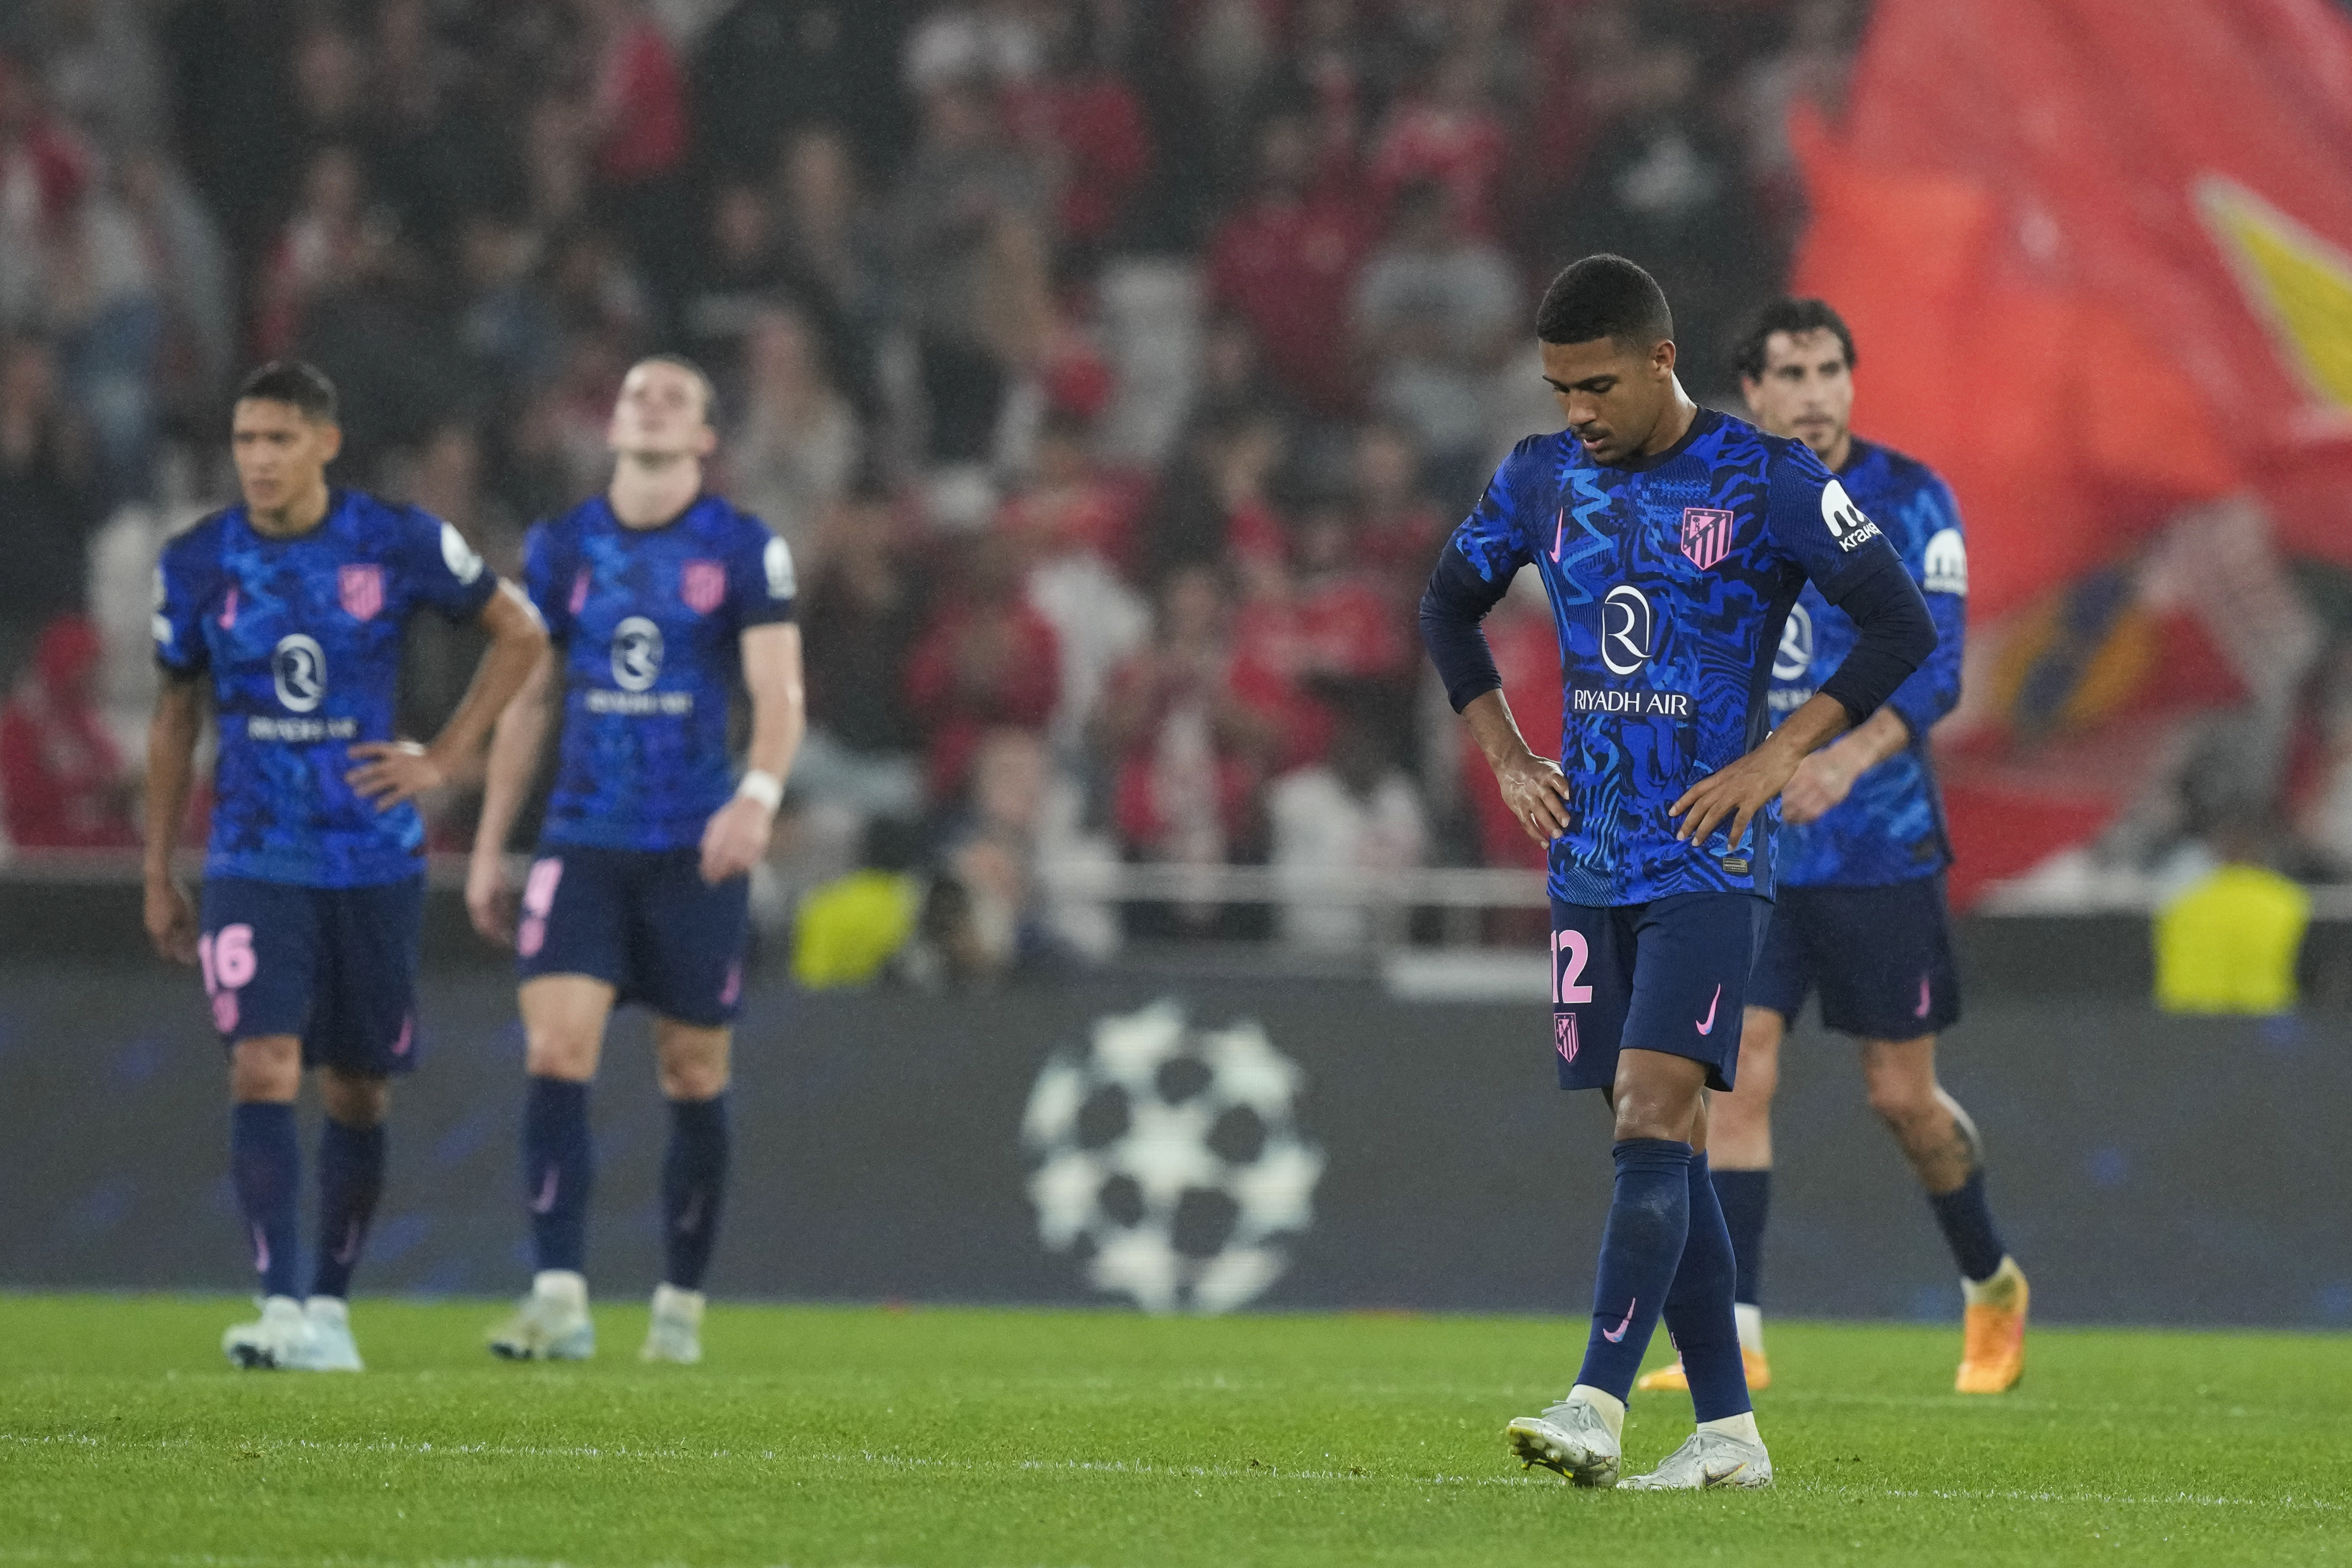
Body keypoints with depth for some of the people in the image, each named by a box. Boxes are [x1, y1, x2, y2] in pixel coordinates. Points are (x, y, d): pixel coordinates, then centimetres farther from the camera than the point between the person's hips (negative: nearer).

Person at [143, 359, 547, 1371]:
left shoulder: (400, 545, -5)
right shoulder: (198, 565, -1)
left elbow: (519, 633, 8)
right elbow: (175, 717, 11)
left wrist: (444, 760, 0)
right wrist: (158, 874, 12)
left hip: (375, 860, 0)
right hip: (254, 862, 0)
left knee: (358, 1094, 8)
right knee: (263, 1070, -18)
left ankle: (331, 1306, 22)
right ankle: (279, 1304, -21)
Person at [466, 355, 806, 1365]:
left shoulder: (744, 550, 0)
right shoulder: (559, 548, 9)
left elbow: (779, 693, -9)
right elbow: (527, 700, 15)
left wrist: (759, 795, -29)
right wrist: (489, 849, 13)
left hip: (697, 850, -2)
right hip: (582, 844, 2)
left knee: (694, 1077, 5)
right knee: (555, 1055, -14)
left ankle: (681, 1308, 18)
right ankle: (559, 1301, -18)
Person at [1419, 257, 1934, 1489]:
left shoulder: (1766, 483, -7)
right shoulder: (1542, 479, 7)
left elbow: (1902, 627, -6)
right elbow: (1448, 608, 23)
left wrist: (1775, 757, -12)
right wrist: (1507, 759, 12)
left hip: (1708, 865, -5)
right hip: (1589, 865, 6)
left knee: (1653, 1121, -18)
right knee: (1660, 1147, 6)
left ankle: (1598, 1407, -25)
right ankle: (1727, 1433, 11)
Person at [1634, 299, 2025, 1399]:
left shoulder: (1907, 502, -6)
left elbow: (1934, 668, -16)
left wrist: (1852, 755, -33)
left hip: (1879, 845, -3)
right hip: (1747, 850, 3)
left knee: (1902, 1098, 5)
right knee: (1738, 1071, -11)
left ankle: (1992, 1286, 30)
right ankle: (1738, 1337, -12)